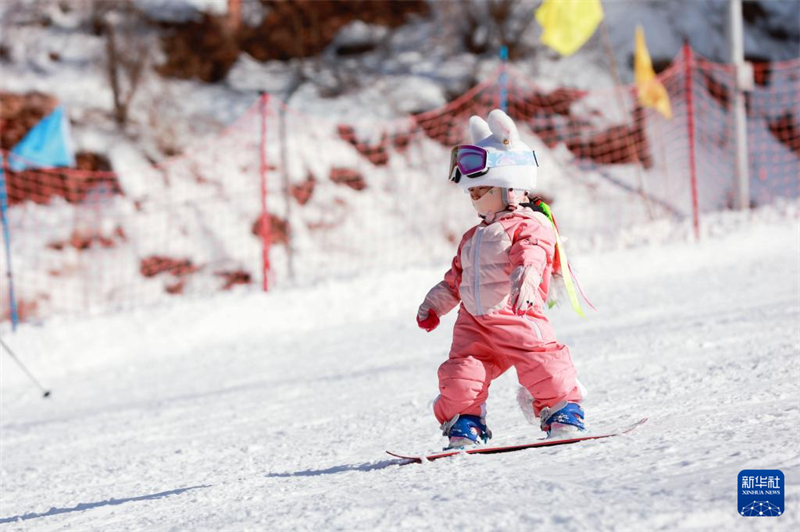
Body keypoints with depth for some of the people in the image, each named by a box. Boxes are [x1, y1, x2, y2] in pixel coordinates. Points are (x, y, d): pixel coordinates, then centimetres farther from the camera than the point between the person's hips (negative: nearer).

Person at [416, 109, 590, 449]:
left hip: (518, 318, -6)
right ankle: (463, 428, 6)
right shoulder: (473, 238, 24)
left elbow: (532, 256, -22)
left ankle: (563, 416, -1)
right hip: (474, 324, 6)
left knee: (543, 366, -17)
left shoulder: (530, 226, -2)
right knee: (460, 378, -7)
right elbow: (456, 277, 33)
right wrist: (435, 304, 30)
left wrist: (525, 279, -41)